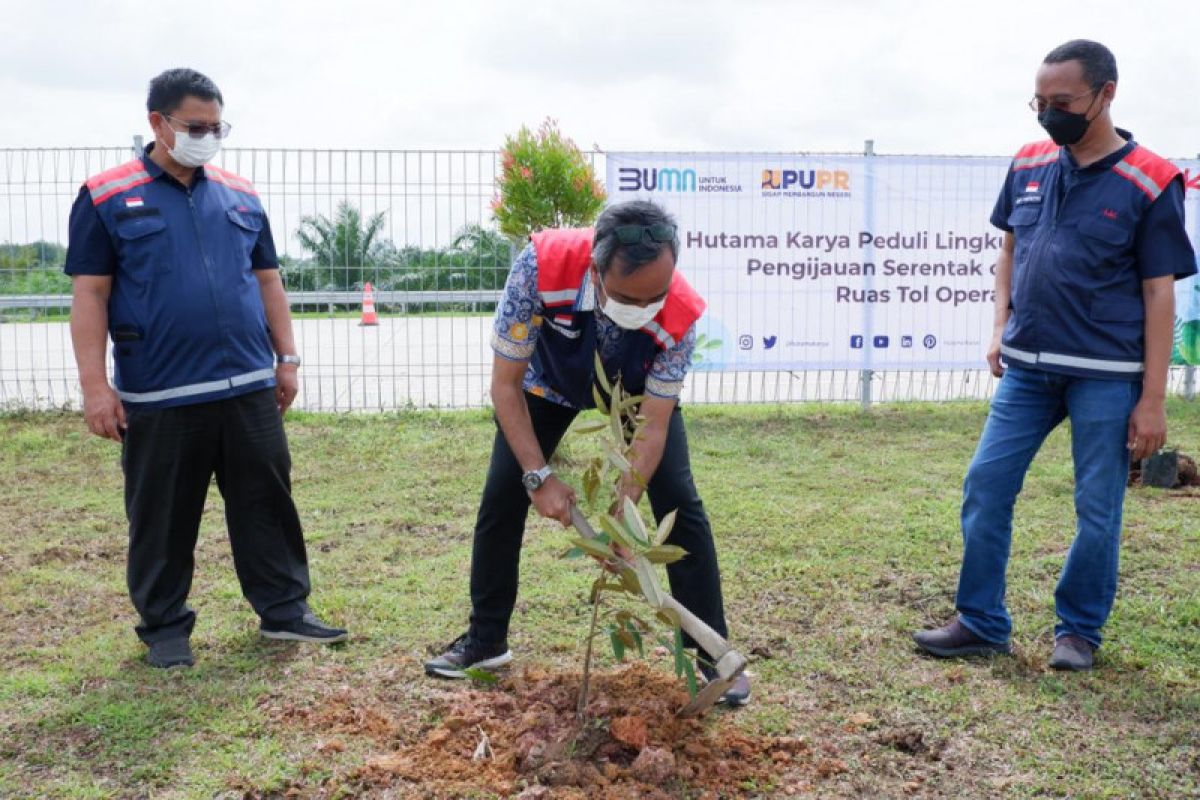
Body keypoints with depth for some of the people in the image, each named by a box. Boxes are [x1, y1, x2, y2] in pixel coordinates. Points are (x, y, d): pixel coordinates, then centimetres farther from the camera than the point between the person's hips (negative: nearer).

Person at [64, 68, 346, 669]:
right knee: (162, 519, 9)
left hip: (249, 389, 3)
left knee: (267, 505, 9)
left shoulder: (240, 195, 11)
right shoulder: (107, 198, -1)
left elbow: (267, 280, 16)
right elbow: (90, 295, -3)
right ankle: (165, 627, 25)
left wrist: (287, 359, 13)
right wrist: (94, 385, -8)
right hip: (158, 396, -3)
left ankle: (284, 610, 22)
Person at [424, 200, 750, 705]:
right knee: (502, 498, -1)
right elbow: (506, 383, -29)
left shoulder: (680, 315, -38)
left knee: (679, 503, -12)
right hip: (550, 379, 1)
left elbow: (654, 427, -27)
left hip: (637, 387, 0)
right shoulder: (541, 267, -42)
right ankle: (485, 641, 17)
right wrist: (539, 477, -31)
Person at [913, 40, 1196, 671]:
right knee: (985, 488, 3)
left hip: (1107, 377, -4)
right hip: (1026, 367, 4)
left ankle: (1079, 630, 24)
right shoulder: (1028, 165, 6)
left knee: (1097, 510, 6)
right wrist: (1000, 329, 6)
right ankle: (982, 623, 16)